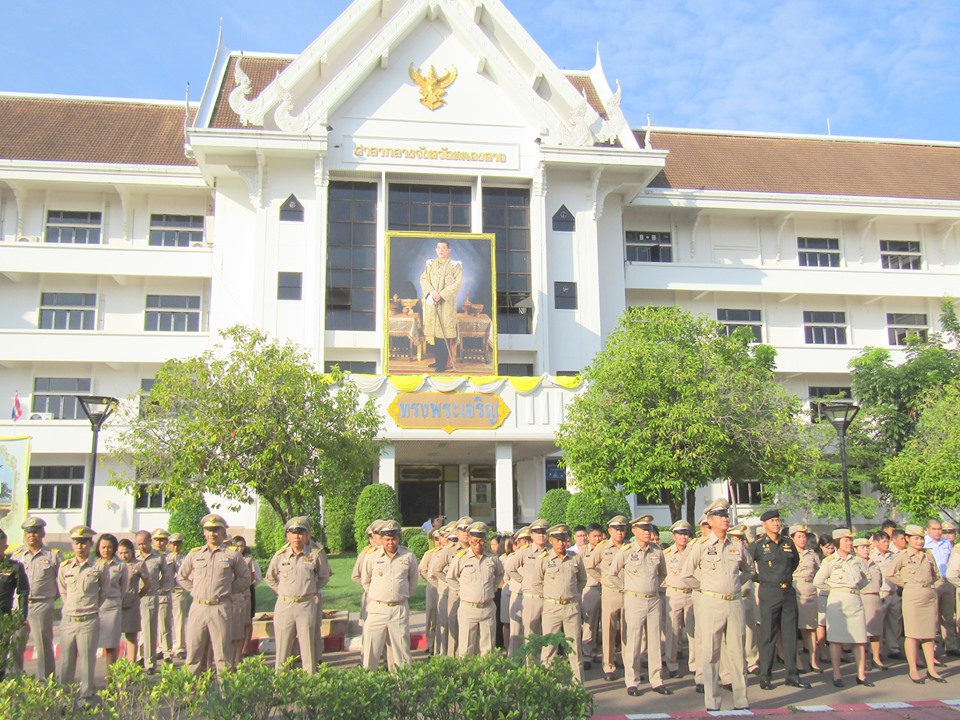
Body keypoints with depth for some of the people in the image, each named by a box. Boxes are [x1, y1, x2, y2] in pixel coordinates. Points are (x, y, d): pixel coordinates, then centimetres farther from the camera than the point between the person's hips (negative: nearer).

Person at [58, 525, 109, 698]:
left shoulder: (100, 567, -4)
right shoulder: (64, 567, 5)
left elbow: (104, 591, 8)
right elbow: (62, 591, 19)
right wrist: (71, 607, 12)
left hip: (89, 621, -3)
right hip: (68, 620, 3)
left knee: (87, 662, 2)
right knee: (65, 663, 9)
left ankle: (86, 695, 11)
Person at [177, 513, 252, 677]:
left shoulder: (232, 554, 5)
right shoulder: (194, 554, 11)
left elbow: (245, 578, 13)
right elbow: (181, 577, 23)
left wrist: (228, 590, 4)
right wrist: (194, 590, 12)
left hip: (220, 609, -2)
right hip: (198, 607, 2)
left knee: (222, 653, 0)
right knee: (193, 653, 5)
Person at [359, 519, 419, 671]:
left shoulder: (408, 556, 0)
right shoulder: (373, 557, -1)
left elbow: (414, 579, 16)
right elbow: (365, 580, 13)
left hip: (400, 609, 0)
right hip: (377, 608, 0)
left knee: (402, 646, 7)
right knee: (371, 647, 1)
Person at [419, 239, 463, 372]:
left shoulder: (455, 265, 0)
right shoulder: (430, 264, 12)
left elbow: (458, 283, -9)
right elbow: (423, 279, 5)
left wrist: (441, 294, -16)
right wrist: (431, 291, -13)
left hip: (447, 303, -4)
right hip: (431, 303, 4)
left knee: (445, 332, -7)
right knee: (434, 331, 6)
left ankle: (443, 363, -3)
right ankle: (437, 360, 15)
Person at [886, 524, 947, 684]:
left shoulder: (928, 555, 11)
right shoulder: (902, 556, -2)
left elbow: (937, 575, 21)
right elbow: (889, 574, -4)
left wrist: (932, 586, 7)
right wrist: (906, 584, -1)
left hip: (930, 596, 4)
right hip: (912, 597, -4)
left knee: (929, 633, 8)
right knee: (912, 633, -2)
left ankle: (931, 669, 15)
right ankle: (913, 670, 4)